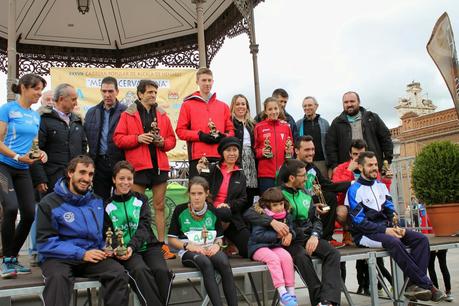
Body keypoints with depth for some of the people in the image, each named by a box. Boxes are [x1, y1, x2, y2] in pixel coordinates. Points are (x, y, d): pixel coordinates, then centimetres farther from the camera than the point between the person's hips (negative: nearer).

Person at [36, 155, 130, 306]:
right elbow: (45, 242, -9)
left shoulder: (97, 201, 12)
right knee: (58, 278, -37)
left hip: (92, 255, 3)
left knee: (119, 273, -24)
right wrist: (81, 254, -17)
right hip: (60, 257, -3)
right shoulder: (49, 203, -3)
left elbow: (105, 232, 22)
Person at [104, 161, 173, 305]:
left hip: (147, 245, 1)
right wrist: (116, 248, -18)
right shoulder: (107, 205, 11)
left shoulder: (141, 199, 12)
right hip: (123, 250, -1)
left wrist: (132, 246, -18)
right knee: (140, 270, -33)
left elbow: (144, 227, 0)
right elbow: (107, 233, 5)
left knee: (161, 271, -28)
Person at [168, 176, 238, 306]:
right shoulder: (180, 210, 2)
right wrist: (188, 245, -13)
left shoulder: (213, 211, 10)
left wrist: (217, 245, -8)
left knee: (224, 263, -33)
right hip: (189, 252, -2)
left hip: (210, 250, 2)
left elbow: (219, 237, 16)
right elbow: (172, 239, 4)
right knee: (206, 263, -38)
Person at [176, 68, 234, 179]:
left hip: (220, 157, 3)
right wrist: (199, 135, -11)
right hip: (197, 158, -3)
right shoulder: (188, 105, 9)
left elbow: (231, 130, 17)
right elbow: (180, 130, 3)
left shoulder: (223, 106, 18)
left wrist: (223, 136, -5)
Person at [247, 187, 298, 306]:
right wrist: (277, 235, -22)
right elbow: (257, 235, -19)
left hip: (276, 246, 5)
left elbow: (291, 229, 17)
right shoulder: (261, 216, -11)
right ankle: (282, 293, -33)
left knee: (287, 257, -25)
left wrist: (290, 234, -10)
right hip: (258, 247, -5)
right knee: (273, 258, -32)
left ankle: (291, 291, -20)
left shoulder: (286, 216, 7)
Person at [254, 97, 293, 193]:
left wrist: (290, 151, -3)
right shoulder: (259, 127, 2)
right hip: (266, 174, -2)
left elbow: (291, 147, 18)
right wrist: (262, 152, -13)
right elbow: (255, 149, 6)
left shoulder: (286, 126, 10)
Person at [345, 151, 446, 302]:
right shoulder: (354, 190, -6)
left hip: (386, 228, 7)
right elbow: (359, 222, -13)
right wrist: (385, 230, -19)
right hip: (365, 234, -7)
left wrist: (396, 227, -6)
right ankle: (426, 285, -25)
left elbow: (390, 210, 14)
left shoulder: (381, 186, 16)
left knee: (421, 239, -12)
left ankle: (414, 285, -21)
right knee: (394, 242, -35)